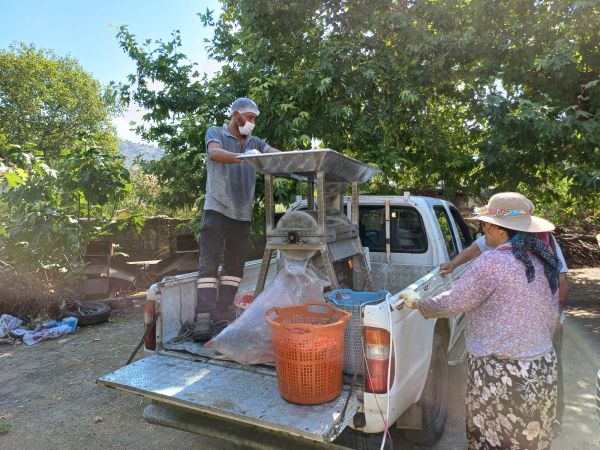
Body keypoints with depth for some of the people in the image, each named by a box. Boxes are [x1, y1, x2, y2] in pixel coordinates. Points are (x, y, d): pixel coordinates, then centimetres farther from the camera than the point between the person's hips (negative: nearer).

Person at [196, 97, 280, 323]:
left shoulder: (254, 142, 18)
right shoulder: (216, 132, 6)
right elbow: (214, 153, -17)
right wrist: (243, 157, -34)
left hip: (242, 213, 6)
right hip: (217, 209, -5)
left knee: (235, 265, 7)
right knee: (210, 263, -6)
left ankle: (223, 315, 15)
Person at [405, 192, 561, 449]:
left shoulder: (492, 262, -19)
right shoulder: (544, 261, 5)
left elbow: (451, 303, -13)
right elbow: (551, 318, 14)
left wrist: (417, 303, 3)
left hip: (500, 374, -7)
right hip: (543, 369, 8)